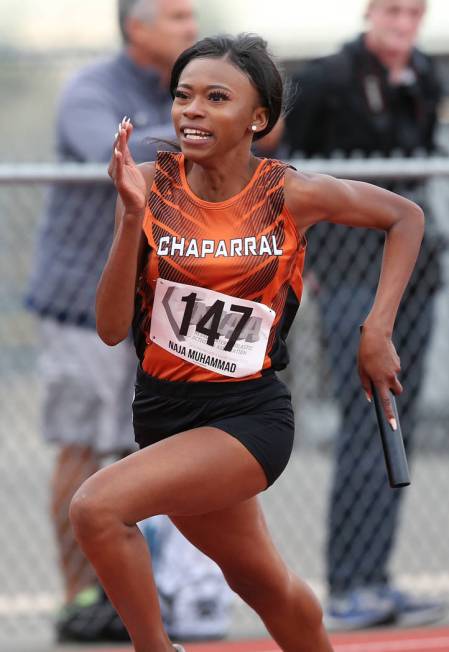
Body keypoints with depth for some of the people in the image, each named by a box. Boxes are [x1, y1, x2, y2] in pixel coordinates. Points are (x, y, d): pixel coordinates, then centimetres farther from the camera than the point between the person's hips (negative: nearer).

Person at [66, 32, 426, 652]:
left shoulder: (292, 194, -13)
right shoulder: (151, 185, -7)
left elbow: (406, 217, 4)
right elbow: (112, 328, -12)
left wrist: (377, 332, -4)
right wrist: (133, 216, -24)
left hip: (248, 415, -4)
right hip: (162, 409, 4)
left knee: (98, 507, -26)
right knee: (262, 582, 22)